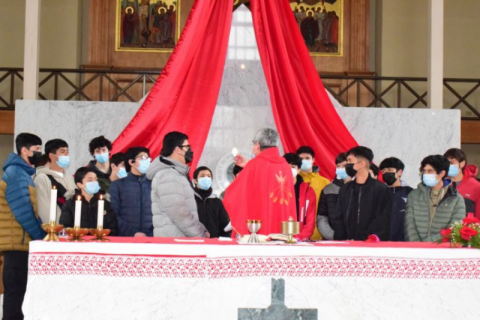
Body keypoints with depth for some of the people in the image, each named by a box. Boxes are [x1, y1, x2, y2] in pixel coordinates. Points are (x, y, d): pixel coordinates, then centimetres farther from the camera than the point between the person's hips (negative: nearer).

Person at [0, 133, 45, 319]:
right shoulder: (16, 173, -13)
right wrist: (40, 235, -12)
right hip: (17, 242, -10)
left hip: (20, 241, 10)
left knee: (16, 290, 12)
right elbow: (22, 211, -19)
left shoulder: (22, 173, 18)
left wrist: (41, 234, 12)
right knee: (16, 290, -7)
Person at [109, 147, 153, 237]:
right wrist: (133, 234, -12)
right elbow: (113, 215, -3)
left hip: (150, 238, 2)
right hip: (125, 238, -2)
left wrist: (151, 235, -11)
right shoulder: (117, 185, 6)